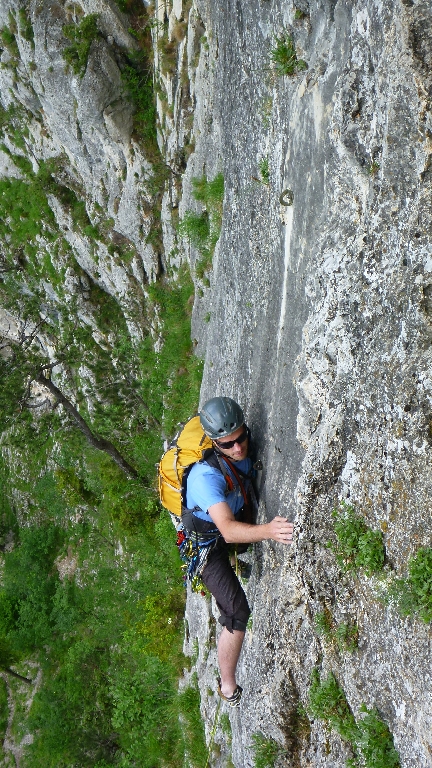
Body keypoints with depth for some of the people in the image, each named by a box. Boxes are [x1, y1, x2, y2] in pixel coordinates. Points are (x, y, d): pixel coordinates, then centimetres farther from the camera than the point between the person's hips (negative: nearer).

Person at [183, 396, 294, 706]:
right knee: (239, 616, -9)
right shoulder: (206, 474, -37)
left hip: (239, 521, 7)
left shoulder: (246, 447, -15)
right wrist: (268, 530, -63)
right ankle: (228, 687, 11)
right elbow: (228, 530, -48)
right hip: (209, 543, -7)